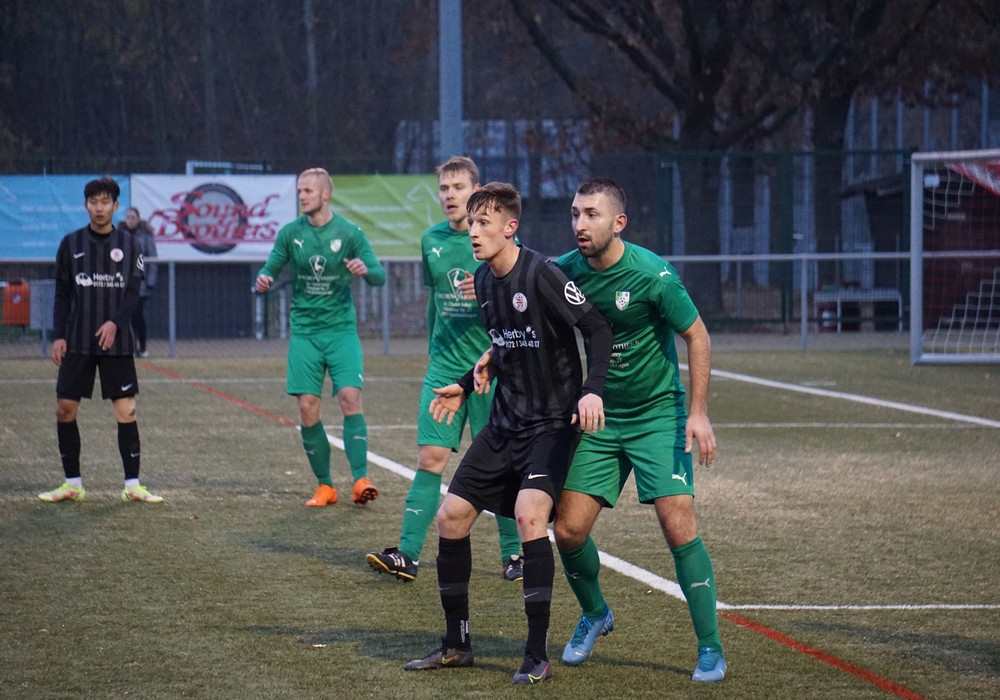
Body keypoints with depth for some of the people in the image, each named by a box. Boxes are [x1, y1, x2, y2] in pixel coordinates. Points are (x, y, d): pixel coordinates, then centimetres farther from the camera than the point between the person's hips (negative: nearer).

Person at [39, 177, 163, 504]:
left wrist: (115, 323, -16)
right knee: (65, 409, -1)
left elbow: (133, 292, 0)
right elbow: (62, 295, 8)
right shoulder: (71, 244, 6)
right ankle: (72, 484, 10)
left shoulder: (128, 244, 5)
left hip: (116, 342, -1)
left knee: (126, 410, -5)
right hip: (77, 342, 1)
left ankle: (132, 485, 1)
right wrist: (58, 336, -2)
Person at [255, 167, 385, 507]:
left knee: (349, 397, -18)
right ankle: (324, 485, 7)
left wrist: (366, 270, -26)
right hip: (304, 331, 2)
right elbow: (271, 268, 11)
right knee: (307, 407, -4)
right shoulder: (290, 233, 4)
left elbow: (380, 276, -2)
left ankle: (360, 479, -17)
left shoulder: (348, 233, -2)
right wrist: (262, 280, -13)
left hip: (341, 328, -2)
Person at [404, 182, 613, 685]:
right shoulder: (483, 280, 6)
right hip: (505, 421, 8)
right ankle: (456, 644, 19)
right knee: (450, 517, 4)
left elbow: (597, 328, -19)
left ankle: (537, 655, -17)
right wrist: (466, 385, 19)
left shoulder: (540, 275, -17)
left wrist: (592, 390, -31)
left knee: (529, 514, -26)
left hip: (552, 421, -8)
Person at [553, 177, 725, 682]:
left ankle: (710, 649, -4)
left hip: (658, 415, -4)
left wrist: (698, 413, -13)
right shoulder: (565, 272, -5)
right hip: (600, 415, 4)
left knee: (678, 526, -15)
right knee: (567, 529, -2)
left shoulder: (652, 275, -18)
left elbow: (697, 336, -9)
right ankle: (594, 614, 29)